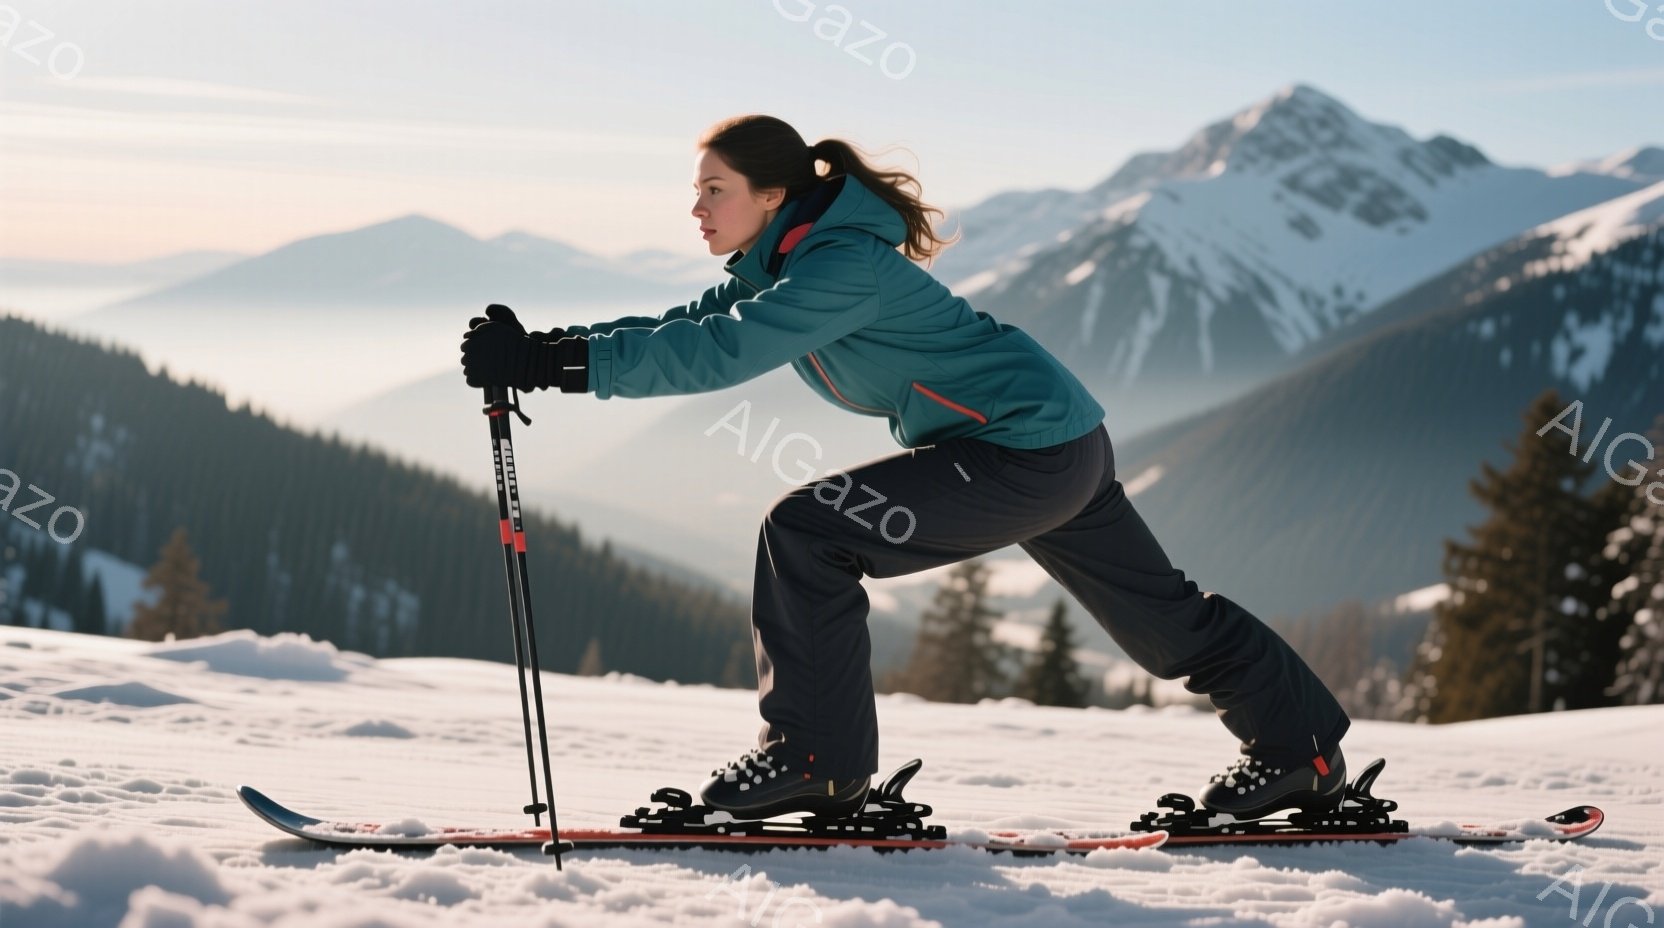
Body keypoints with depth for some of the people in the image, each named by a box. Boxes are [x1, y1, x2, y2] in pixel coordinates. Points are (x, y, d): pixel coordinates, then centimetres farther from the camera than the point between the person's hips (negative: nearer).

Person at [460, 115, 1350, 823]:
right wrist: (547, 347, -9)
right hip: (1063, 445, 11)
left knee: (803, 531, -15)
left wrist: (563, 362, -34)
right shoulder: (779, 262, 7)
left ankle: (817, 759, -7)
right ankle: (1302, 748, 36)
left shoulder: (842, 265, -23)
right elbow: (689, 327, 3)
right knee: (1161, 616, 22)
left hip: (1030, 452, -11)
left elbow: (718, 354, -32)